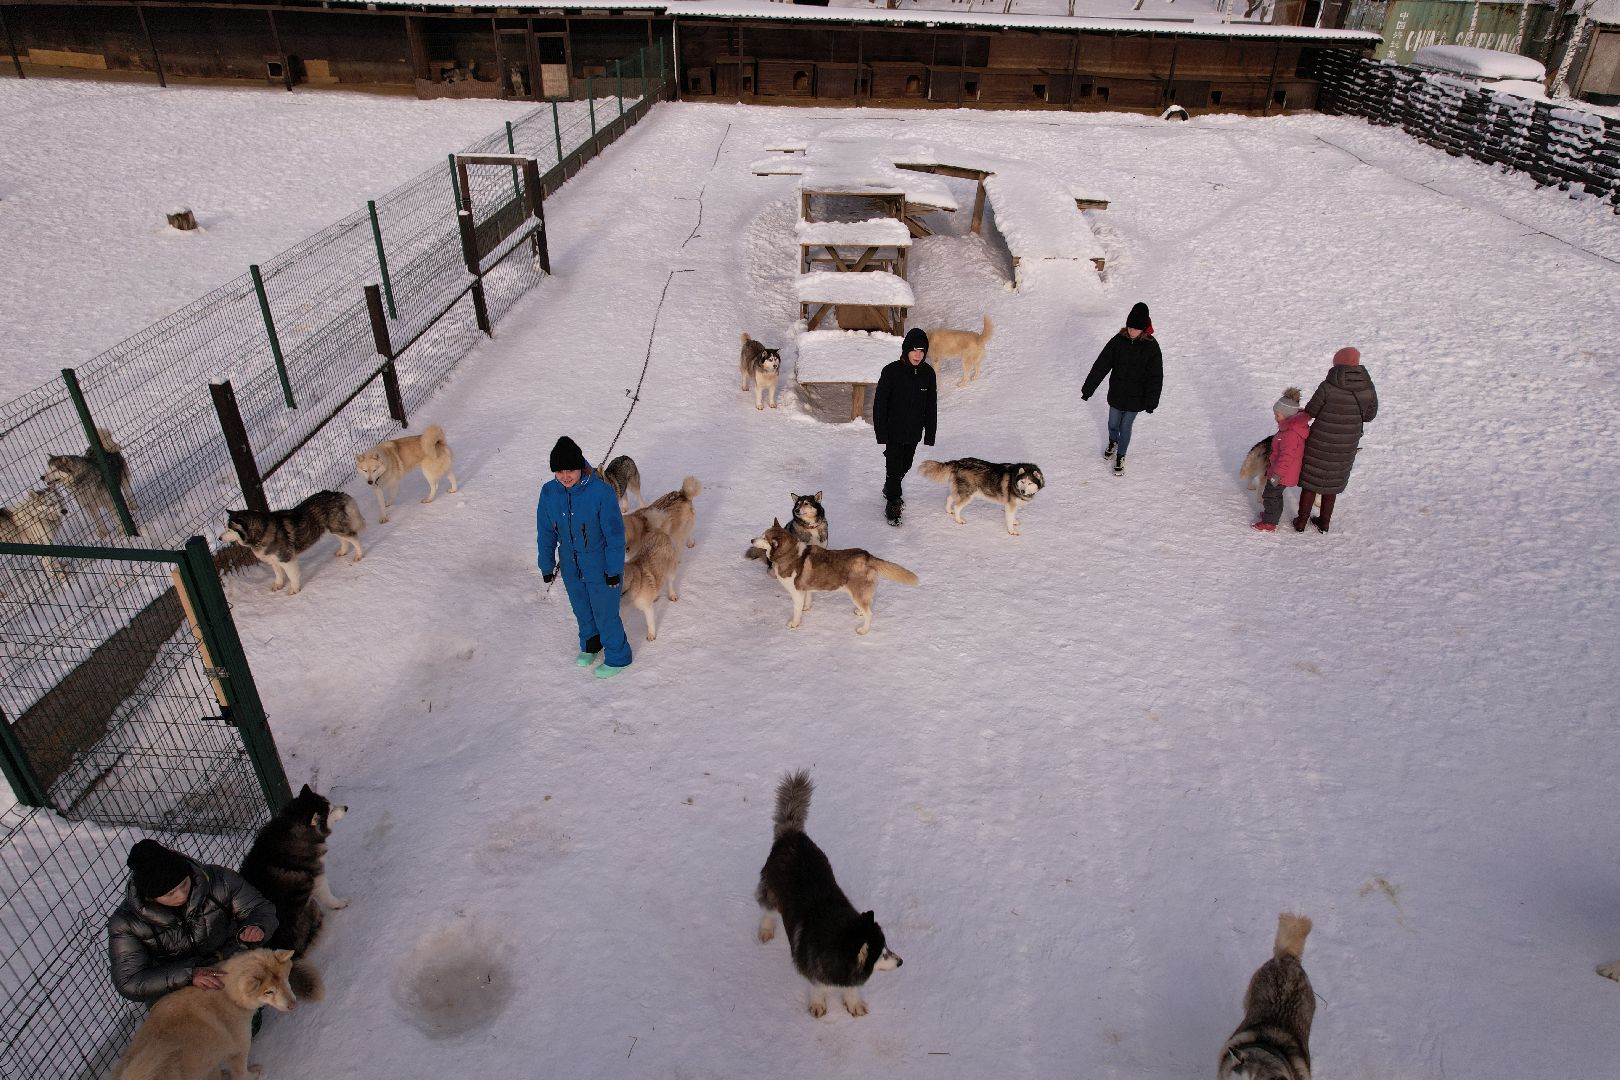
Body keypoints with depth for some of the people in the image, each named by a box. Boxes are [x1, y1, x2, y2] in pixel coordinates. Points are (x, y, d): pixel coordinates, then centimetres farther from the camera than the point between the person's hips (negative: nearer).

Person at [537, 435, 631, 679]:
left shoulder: (601, 491, -26)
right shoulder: (549, 492, -13)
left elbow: (615, 533, -18)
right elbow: (546, 532, 1)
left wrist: (614, 570, -13)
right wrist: (547, 566, 7)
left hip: (600, 564, -4)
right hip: (570, 565, 5)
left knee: (605, 612, 8)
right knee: (581, 607, 24)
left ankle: (617, 657, 32)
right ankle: (590, 644, 50)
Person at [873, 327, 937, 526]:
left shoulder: (928, 373, -4)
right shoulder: (892, 371, -16)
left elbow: (931, 405, 4)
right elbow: (879, 403, -11)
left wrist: (930, 434, 4)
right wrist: (881, 433, -13)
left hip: (914, 432, 4)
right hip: (893, 431, -4)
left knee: (905, 465, 20)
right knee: (894, 467, -3)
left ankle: (890, 489, 46)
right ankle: (892, 506, 11)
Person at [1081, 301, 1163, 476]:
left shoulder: (1151, 346, -16)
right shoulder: (1118, 340, -13)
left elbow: (1155, 376, -10)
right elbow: (1101, 365, -10)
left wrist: (1151, 401, -13)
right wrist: (1088, 389, -10)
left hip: (1135, 398, -2)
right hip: (1116, 394, 2)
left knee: (1125, 427, 11)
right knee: (1113, 424, 18)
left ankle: (1120, 456, 33)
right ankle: (1113, 442, 51)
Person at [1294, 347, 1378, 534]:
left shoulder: (1328, 387, -22)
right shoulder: (1368, 388, -11)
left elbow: (1310, 412, -11)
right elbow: (1369, 415, 3)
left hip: (1321, 443, -3)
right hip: (1346, 446, 3)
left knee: (1311, 481, 15)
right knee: (1332, 482, 22)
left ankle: (1301, 523, 25)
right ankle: (1324, 522, 33)